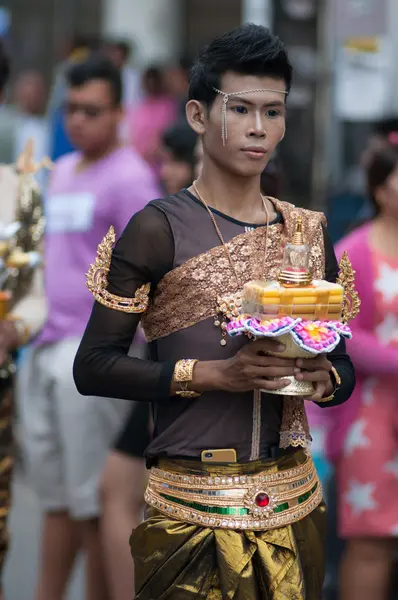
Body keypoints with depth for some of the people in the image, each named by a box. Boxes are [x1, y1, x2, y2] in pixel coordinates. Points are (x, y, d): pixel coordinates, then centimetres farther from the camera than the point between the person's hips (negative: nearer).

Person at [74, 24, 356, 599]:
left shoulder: (308, 232, 9)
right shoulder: (159, 228, -6)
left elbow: (344, 367, 16)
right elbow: (93, 365, -10)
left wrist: (324, 376, -7)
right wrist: (214, 374, -20)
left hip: (295, 502, 5)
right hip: (192, 505, -5)